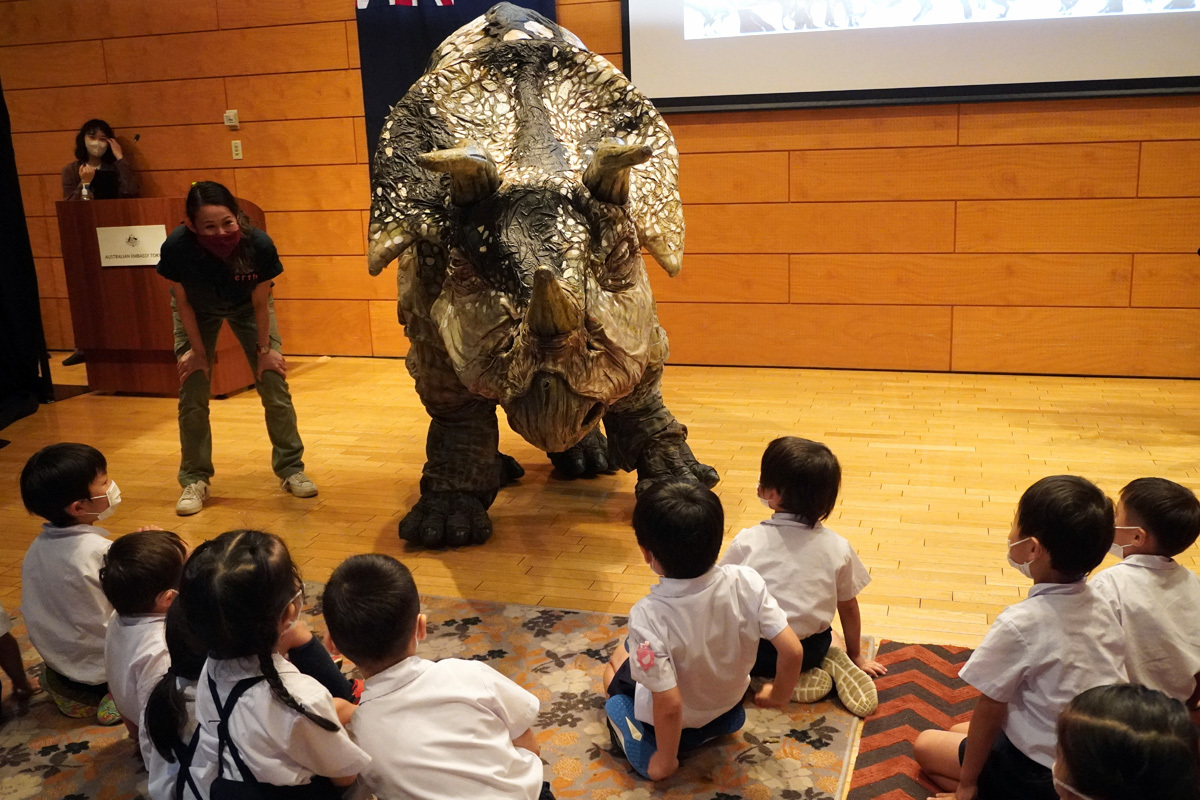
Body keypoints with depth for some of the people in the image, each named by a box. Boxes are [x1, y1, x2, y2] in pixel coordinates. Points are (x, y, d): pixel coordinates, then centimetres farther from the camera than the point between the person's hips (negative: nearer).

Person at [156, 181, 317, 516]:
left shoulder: (259, 245, -38)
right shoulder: (176, 247, -37)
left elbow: (261, 303, -20)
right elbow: (183, 302, -18)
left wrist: (264, 349, -9)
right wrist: (198, 350, -10)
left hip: (246, 307, 0)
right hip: (198, 312, 0)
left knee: (274, 386, -2)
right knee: (192, 397, -4)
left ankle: (291, 469, 14)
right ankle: (194, 481, 12)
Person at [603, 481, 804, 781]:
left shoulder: (648, 616, -38)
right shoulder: (747, 582, -28)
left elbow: (669, 704, -32)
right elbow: (792, 651, -21)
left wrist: (665, 762, -13)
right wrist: (779, 695, 0)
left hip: (678, 720, -3)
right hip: (730, 699, 4)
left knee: (618, 657, 25)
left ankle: (647, 741, 8)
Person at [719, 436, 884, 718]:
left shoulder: (747, 543, -16)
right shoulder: (837, 548, -9)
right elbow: (849, 608, 4)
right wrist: (855, 657, 21)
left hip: (756, 653, -5)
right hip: (811, 649, 5)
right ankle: (833, 665, 4)